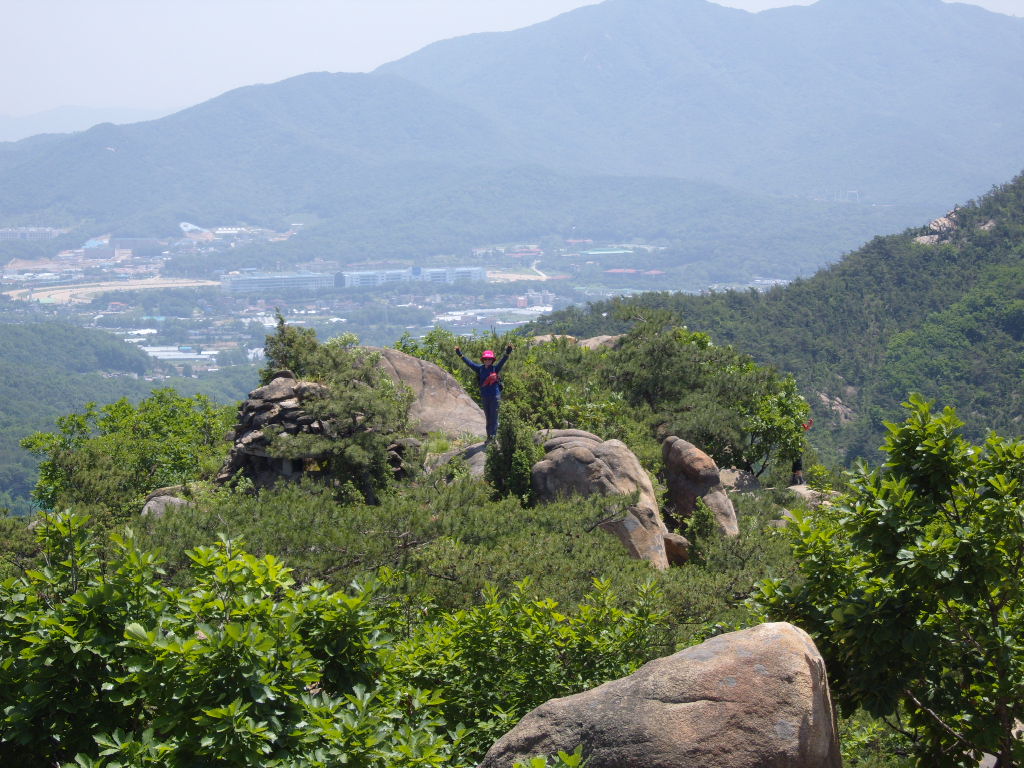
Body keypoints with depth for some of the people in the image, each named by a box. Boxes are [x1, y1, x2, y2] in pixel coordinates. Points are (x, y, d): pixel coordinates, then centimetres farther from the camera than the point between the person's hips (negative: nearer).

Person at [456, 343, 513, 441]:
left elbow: (502, 361, -16)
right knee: (488, 418, 12)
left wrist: (507, 354, -33)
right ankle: (489, 437, 19)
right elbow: (469, 363, 6)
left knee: (494, 418, -3)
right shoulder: (480, 369, 4)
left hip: (495, 396, -4)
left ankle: (493, 436, 0)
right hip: (484, 396, 4)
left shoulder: (495, 368, -3)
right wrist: (461, 355, 4)